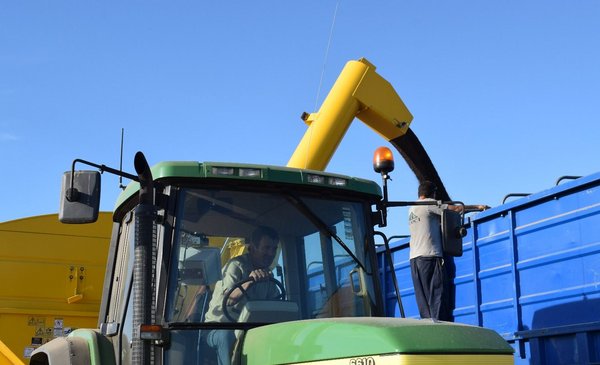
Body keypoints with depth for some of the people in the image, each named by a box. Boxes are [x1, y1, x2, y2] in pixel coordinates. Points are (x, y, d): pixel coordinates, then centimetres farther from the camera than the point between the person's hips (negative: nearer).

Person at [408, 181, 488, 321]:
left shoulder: (412, 209, 21)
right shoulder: (429, 204, -1)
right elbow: (456, 208, 0)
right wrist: (478, 207, 9)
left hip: (414, 259, 8)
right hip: (430, 256, -8)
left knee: (423, 300, 3)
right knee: (437, 297, -9)